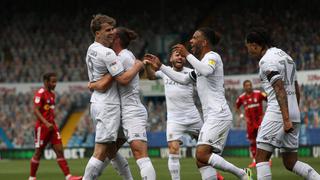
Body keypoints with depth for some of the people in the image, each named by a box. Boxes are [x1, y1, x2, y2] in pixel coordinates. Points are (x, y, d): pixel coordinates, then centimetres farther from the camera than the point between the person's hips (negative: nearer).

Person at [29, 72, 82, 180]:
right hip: (42, 127, -8)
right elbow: (36, 110, -20)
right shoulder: (40, 94, -12)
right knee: (38, 153, 1)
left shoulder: (52, 94, 15)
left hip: (52, 126, 8)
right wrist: (46, 123, -29)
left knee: (60, 151, -1)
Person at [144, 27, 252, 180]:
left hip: (218, 115, -10)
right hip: (211, 117, 10)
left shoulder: (212, 56, -4)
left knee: (202, 154, -21)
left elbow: (207, 71, -28)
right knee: (202, 160, 1)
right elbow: (183, 79, 36)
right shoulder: (202, 62, 25)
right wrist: (160, 66, 33)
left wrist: (187, 55, -21)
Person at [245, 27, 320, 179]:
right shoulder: (285, 56, 20)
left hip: (278, 112, -9)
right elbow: (296, 91, 23)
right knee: (290, 163, 11)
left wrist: (286, 119, -23)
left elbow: (280, 90, -18)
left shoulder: (267, 60, -8)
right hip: (294, 113, 9)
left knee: (261, 157, -6)